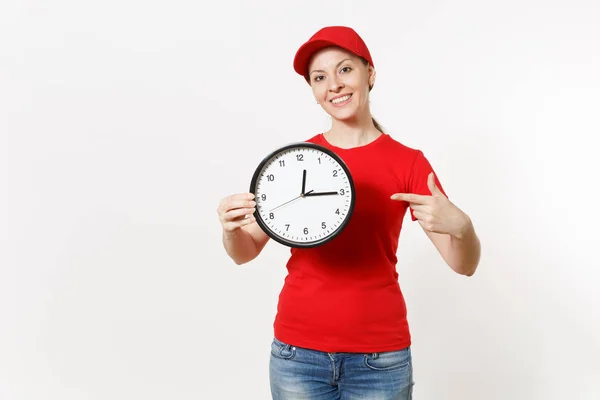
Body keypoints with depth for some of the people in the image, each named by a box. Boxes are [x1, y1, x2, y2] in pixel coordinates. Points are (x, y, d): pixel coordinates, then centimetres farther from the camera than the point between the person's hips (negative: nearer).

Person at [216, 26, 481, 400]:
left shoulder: (408, 162, -4)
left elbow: (465, 264, -5)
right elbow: (245, 253, 5)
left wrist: (459, 225, -26)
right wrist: (231, 227, -16)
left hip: (379, 355, -1)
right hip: (297, 350, 2)